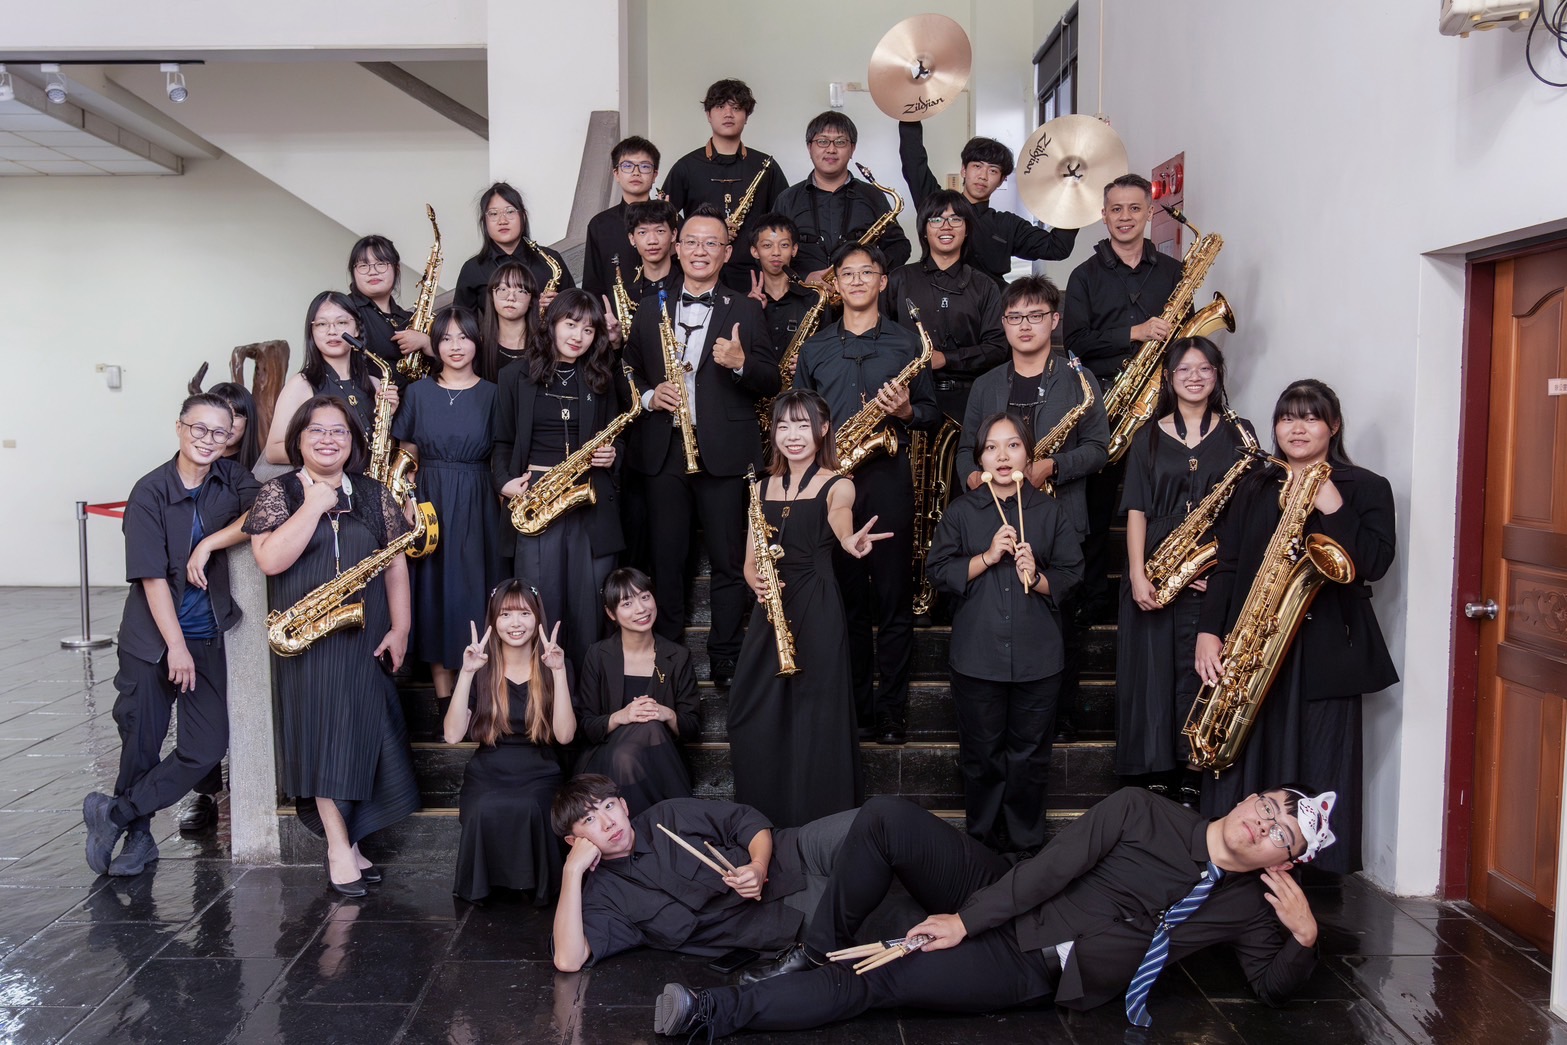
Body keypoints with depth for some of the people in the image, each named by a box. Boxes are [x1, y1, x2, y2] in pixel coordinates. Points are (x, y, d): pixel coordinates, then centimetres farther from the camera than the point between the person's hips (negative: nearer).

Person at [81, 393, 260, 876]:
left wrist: (209, 542, -20)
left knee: (208, 748, -2)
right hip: (152, 639, -3)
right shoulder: (150, 492, -7)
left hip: (209, 638, 3)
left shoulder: (233, 478, 3)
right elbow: (152, 576, -12)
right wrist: (176, 645, -15)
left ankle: (115, 814, 15)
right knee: (141, 745, 5)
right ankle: (137, 835, 28)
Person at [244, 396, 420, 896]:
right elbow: (269, 559, -15)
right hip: (308, 641, -3)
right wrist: (314, 506, -16)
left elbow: (396, 564, 7)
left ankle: (348, 840, 18)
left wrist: (400, 628, 0)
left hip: (367, 639, 3)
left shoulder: (373, 494, 8)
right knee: (325, 736, -2)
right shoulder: (279, 492, -1)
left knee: (363, 734, 6)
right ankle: (340, 846, 5)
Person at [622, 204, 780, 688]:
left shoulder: (745, 311, 6)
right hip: (662, 452, 2)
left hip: (725, 453, -2)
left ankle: (725, 661, 12)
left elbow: (771, 383, 1)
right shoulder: (650, 311, 13)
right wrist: (649, 395, -6)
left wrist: (741, 364, -19)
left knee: (730, 561, 2)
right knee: (666, 559, 7)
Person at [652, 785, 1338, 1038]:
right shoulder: (1141, 812, -2)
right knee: (885, 817, -21)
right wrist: (966, 917, -12)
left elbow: (1273, 989, 5)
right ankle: (815, 957, -5)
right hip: (1002, 898, 2)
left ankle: (710, 1011, -19)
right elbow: (1055, 865, -7)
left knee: (879, 984, -24)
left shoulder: (1248, 907, 4)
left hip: (1033, 972, -2)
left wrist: (1303, 937, -15)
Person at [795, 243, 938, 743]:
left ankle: (892, 707, 6)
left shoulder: (906, 342, 9)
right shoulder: (814, 348, 14)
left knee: (893, 598, -1)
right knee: (846, 597, 5)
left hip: (888, 477, -1)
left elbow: (930, 410, 10)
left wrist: (906, 410, -11)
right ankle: (855, 705, 13)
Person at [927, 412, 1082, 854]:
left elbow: (1072, 575, 5)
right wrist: (987, 557, -14)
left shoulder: (1050, 511, 4)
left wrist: (1037, 577, -15)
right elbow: (939, 572, -2)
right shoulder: (960, 512, 4)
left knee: (1030, 756, 9)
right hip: (977, 659, 0)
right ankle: (983, 841, 26)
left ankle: (1026, 843, 24)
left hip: (1038, 659, 0)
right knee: (981, 756, 10)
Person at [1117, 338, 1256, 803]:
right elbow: (1136, 509, 3)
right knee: (1153, 674, 1)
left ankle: (1194, 781, 7)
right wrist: (1137, 575, -8)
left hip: (1214, 576, -1)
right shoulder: (1150, 437, 10)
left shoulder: (1237, 434, 9)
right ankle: (1155, 778, 10)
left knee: (1201, 676, -3)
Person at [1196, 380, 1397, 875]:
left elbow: (1374, 564, -7)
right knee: (1238, 757, 3)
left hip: (1326, 652, -3)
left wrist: (1332, 509, -15)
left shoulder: (1366, 488, 6)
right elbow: (1226, 565, 9)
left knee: (1319, 769, -2)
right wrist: (1209, 631, -2)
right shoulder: (1254, 488, 15)